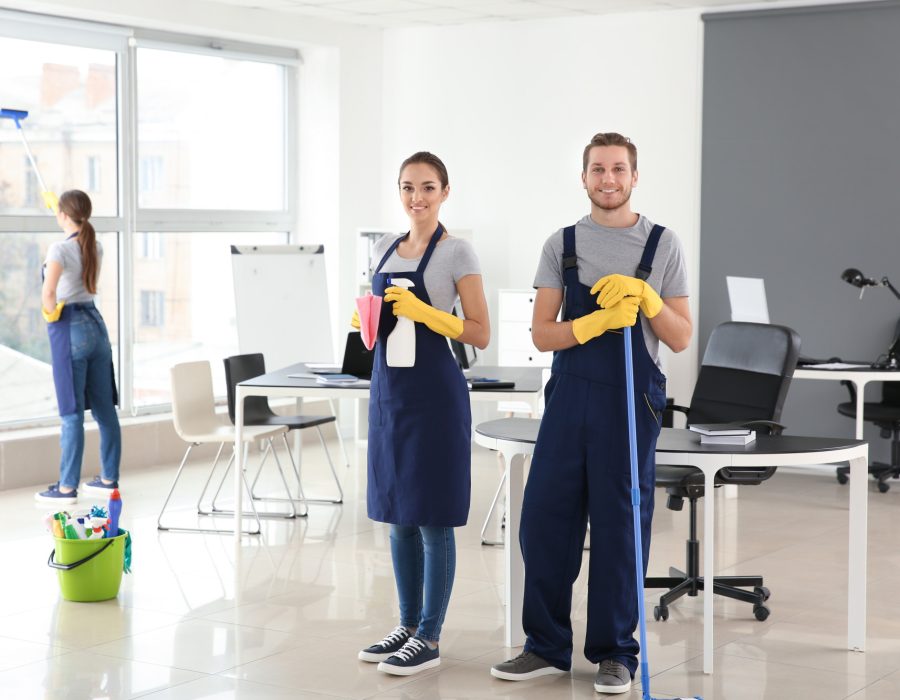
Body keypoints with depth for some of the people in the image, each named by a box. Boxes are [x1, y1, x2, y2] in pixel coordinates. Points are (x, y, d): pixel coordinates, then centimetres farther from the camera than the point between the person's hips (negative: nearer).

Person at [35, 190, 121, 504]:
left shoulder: (60, 249, -14)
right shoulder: (95, 247, 8)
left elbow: (48, 293, -26)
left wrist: (53, 311, -6)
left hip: (69, 329, -7)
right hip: (96, 324, 7)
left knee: (72, 412, -4)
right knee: (104, 408, 11)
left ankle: (67, 487, 1)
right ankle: (109, 478, 19)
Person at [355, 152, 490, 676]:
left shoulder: (456, 252, -7)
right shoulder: (386, 249, 12)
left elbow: (481, 334, -9)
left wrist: (425, 313, -20)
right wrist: (366, 320, 1)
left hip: (435, 392, -7)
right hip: (389, 387, 7)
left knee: (434, 518, -1)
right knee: (398, 515, 12)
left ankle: (429, 639, 6)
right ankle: (408, 625, 23)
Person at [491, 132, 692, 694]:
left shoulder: (663, 245, 3)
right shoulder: (562, 244, 8)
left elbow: (681, 338, 2)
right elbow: (542, 333, 2)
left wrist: (644, 297, -15)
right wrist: (596, 321, -15)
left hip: (631, 400, -2)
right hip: (570, 395, 2)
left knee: (619, 527, 2)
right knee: (544, 520, 3)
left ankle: (615, 653, 15)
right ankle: (547, 647, 17)